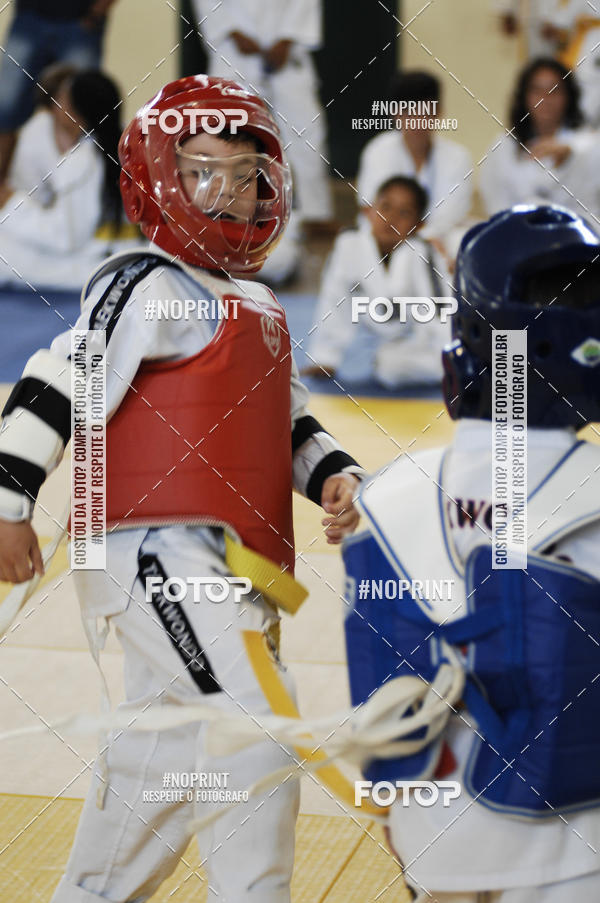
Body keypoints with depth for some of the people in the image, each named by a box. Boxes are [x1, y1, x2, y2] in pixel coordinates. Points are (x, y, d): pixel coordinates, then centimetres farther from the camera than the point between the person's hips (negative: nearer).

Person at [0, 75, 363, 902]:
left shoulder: (261, 309, 20)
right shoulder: (144, 287, -8)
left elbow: (291, 423, 25)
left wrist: (333, 475, 6)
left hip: (232, 570, 9)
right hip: (161, 555, -9)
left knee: (167, 749, 18)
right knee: (256, 734, -15)